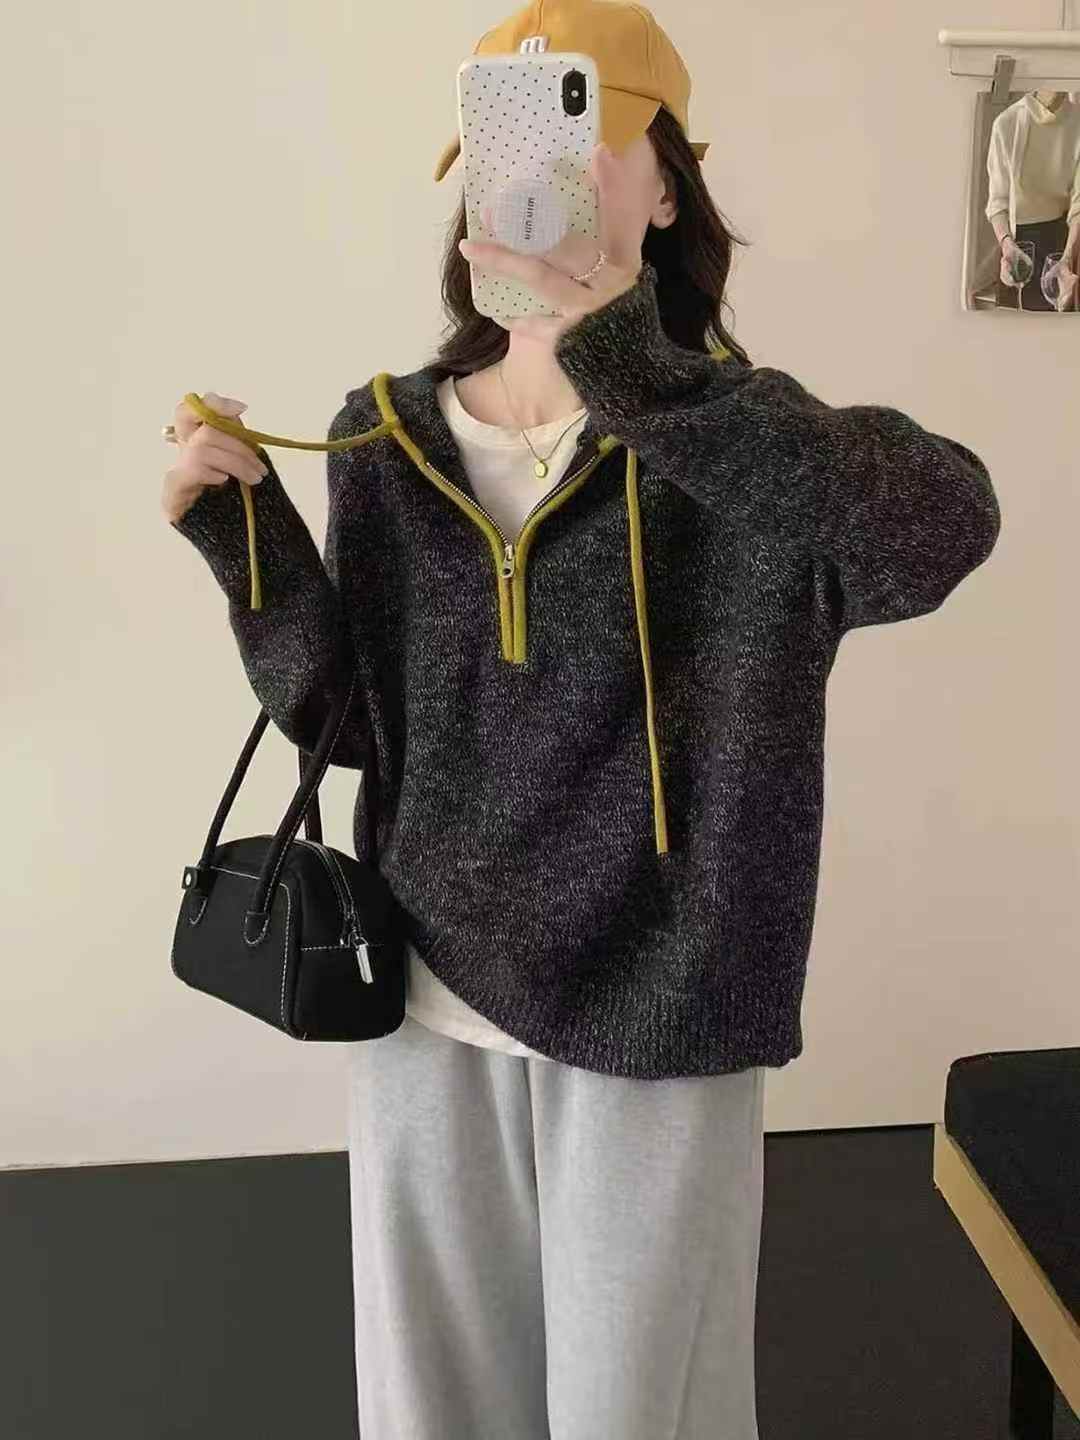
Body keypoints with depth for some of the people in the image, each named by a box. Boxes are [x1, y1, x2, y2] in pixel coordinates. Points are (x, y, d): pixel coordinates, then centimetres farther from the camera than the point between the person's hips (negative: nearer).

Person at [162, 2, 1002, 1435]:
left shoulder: (740, 435, -11)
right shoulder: (386, 436, 0)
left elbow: (948, 526, -32)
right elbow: (342, 718, 1)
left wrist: (643, 380, -40)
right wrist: (250, 539, -13)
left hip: (651, 1012, -2)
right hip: (424, 997, 3)